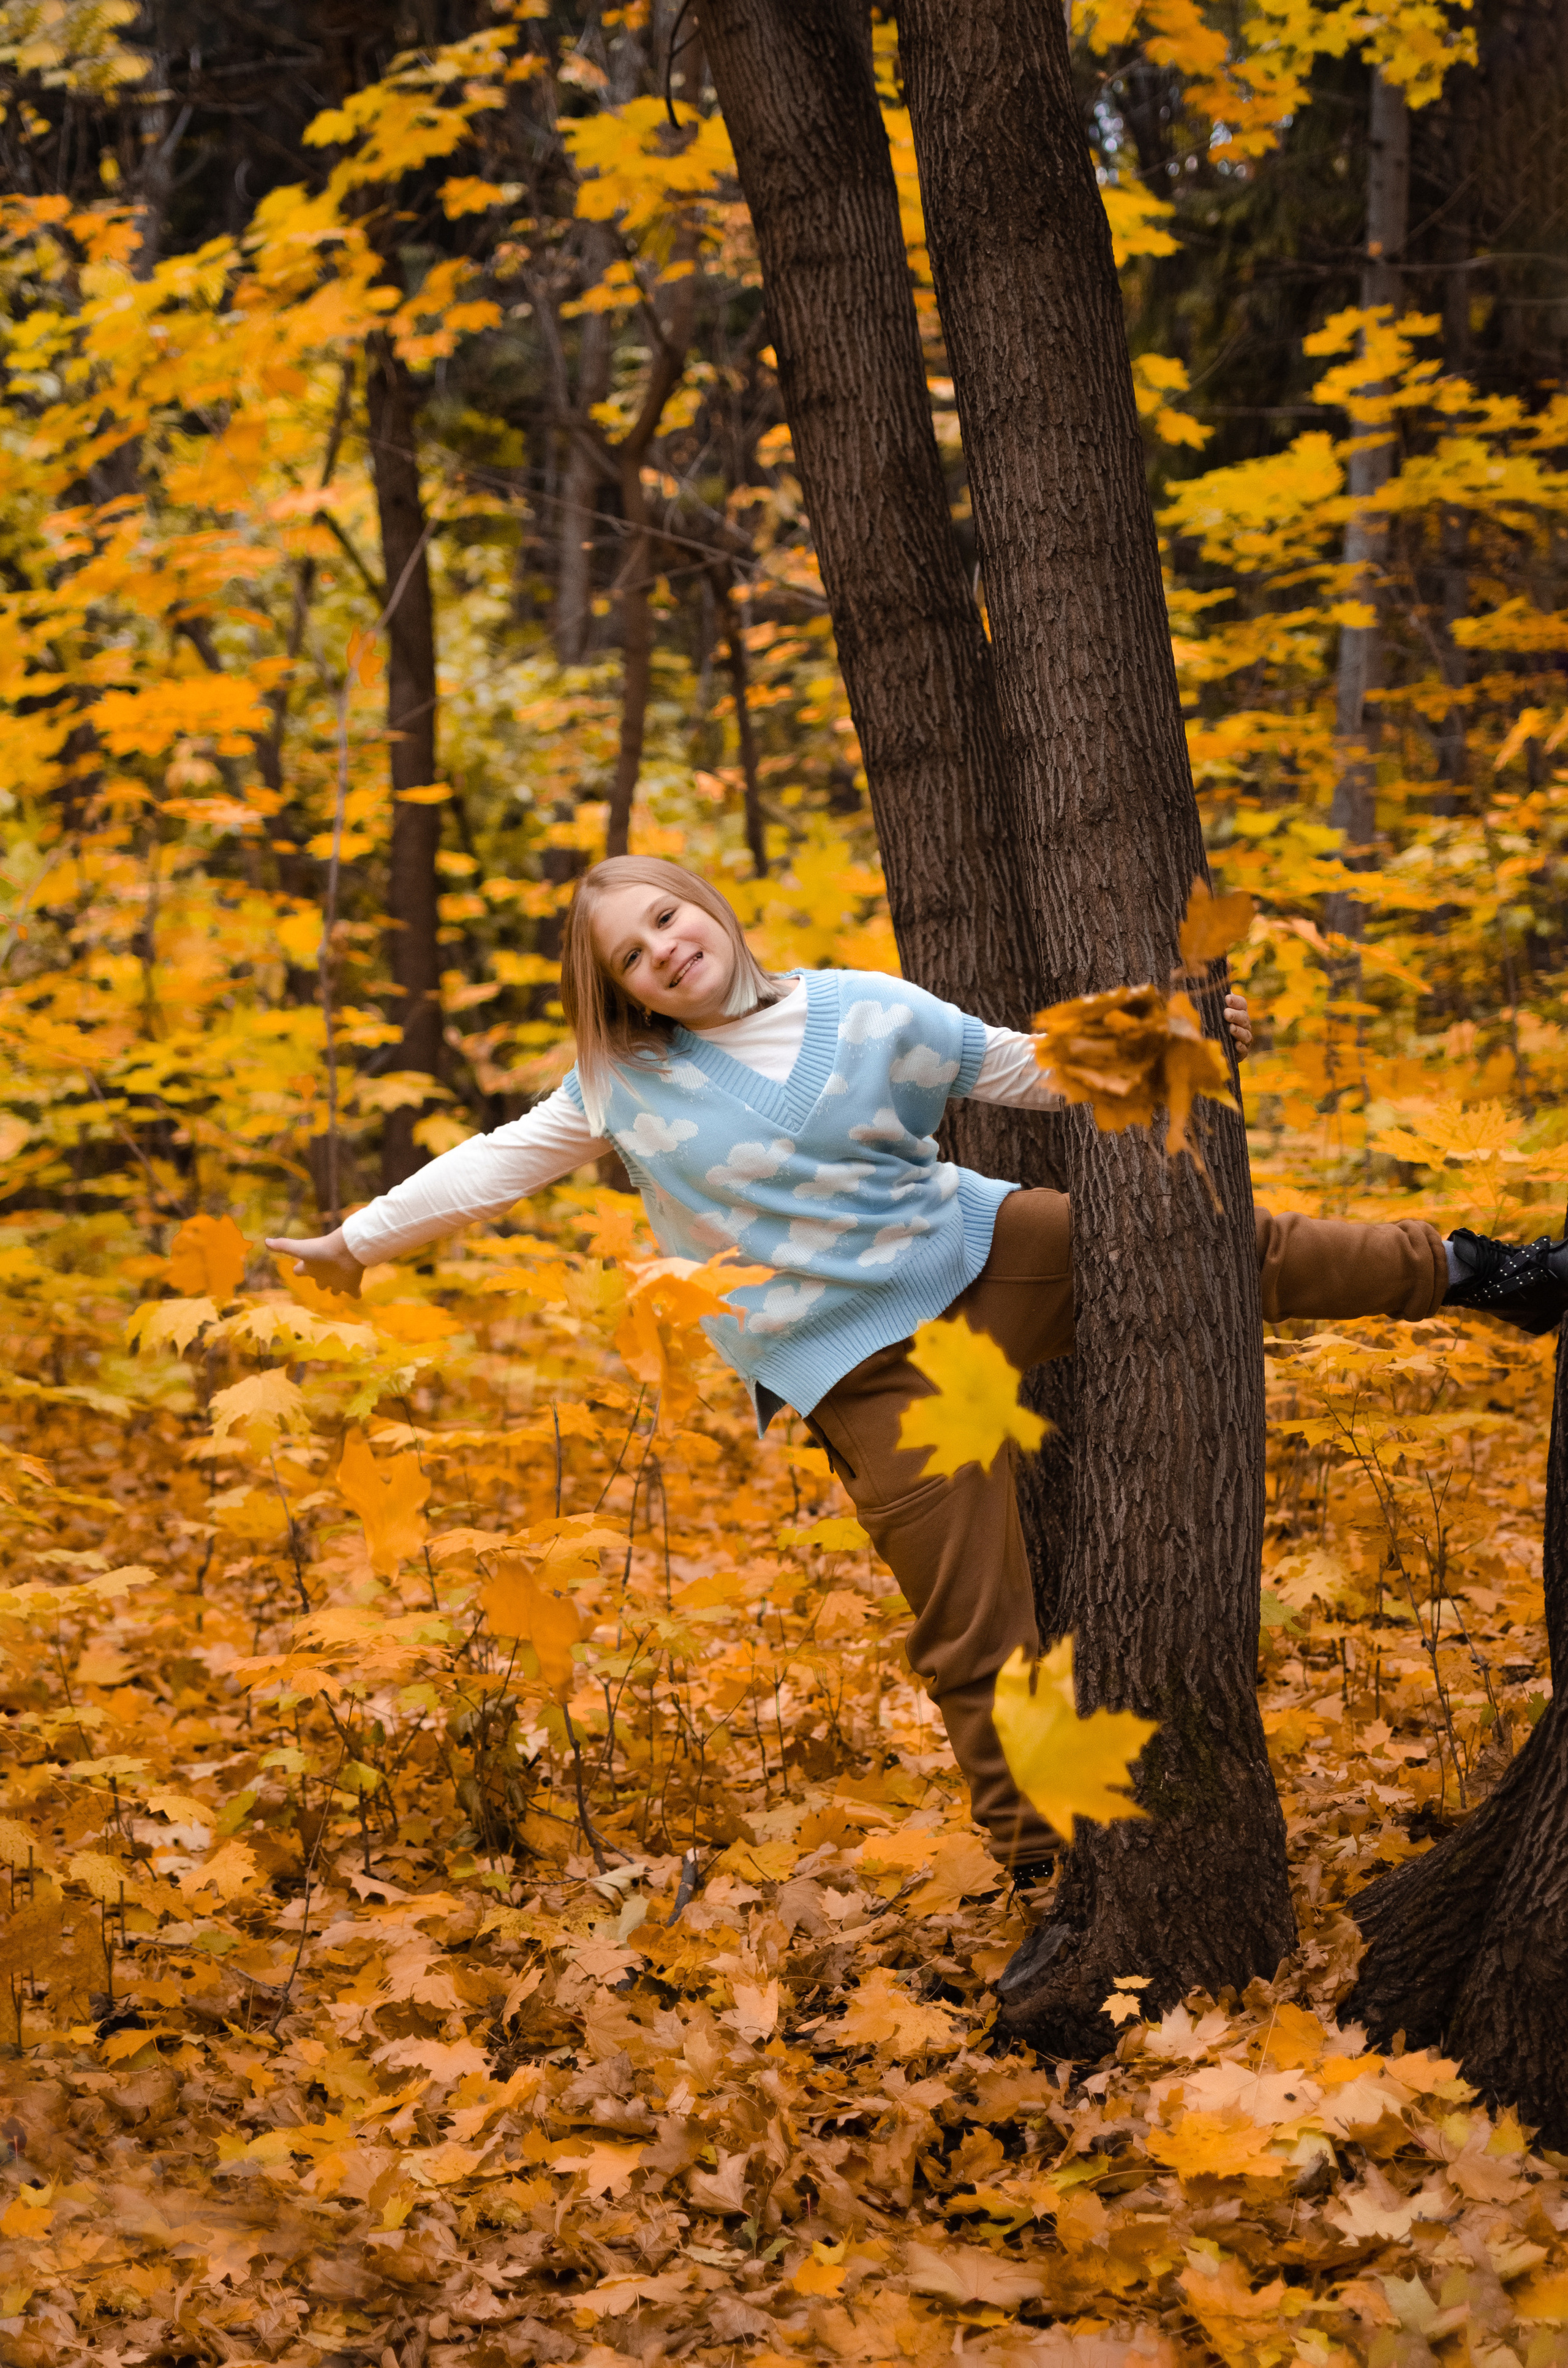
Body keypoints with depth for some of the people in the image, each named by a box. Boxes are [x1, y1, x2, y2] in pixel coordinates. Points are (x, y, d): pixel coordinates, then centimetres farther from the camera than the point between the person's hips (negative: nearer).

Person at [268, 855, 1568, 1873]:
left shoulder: (866, 1014, -2)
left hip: (990, 1260, 1)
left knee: (1215, 1246, -1)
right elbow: (502, 1161, 11)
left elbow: (1025, 1069, 6)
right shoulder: (626, 1079, 0)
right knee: (973, 1623, -5)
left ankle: (1460, 1270, 19)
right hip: (868, 1362, -1)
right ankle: (1044, 1861, 5)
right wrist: (358, 1241, 13)